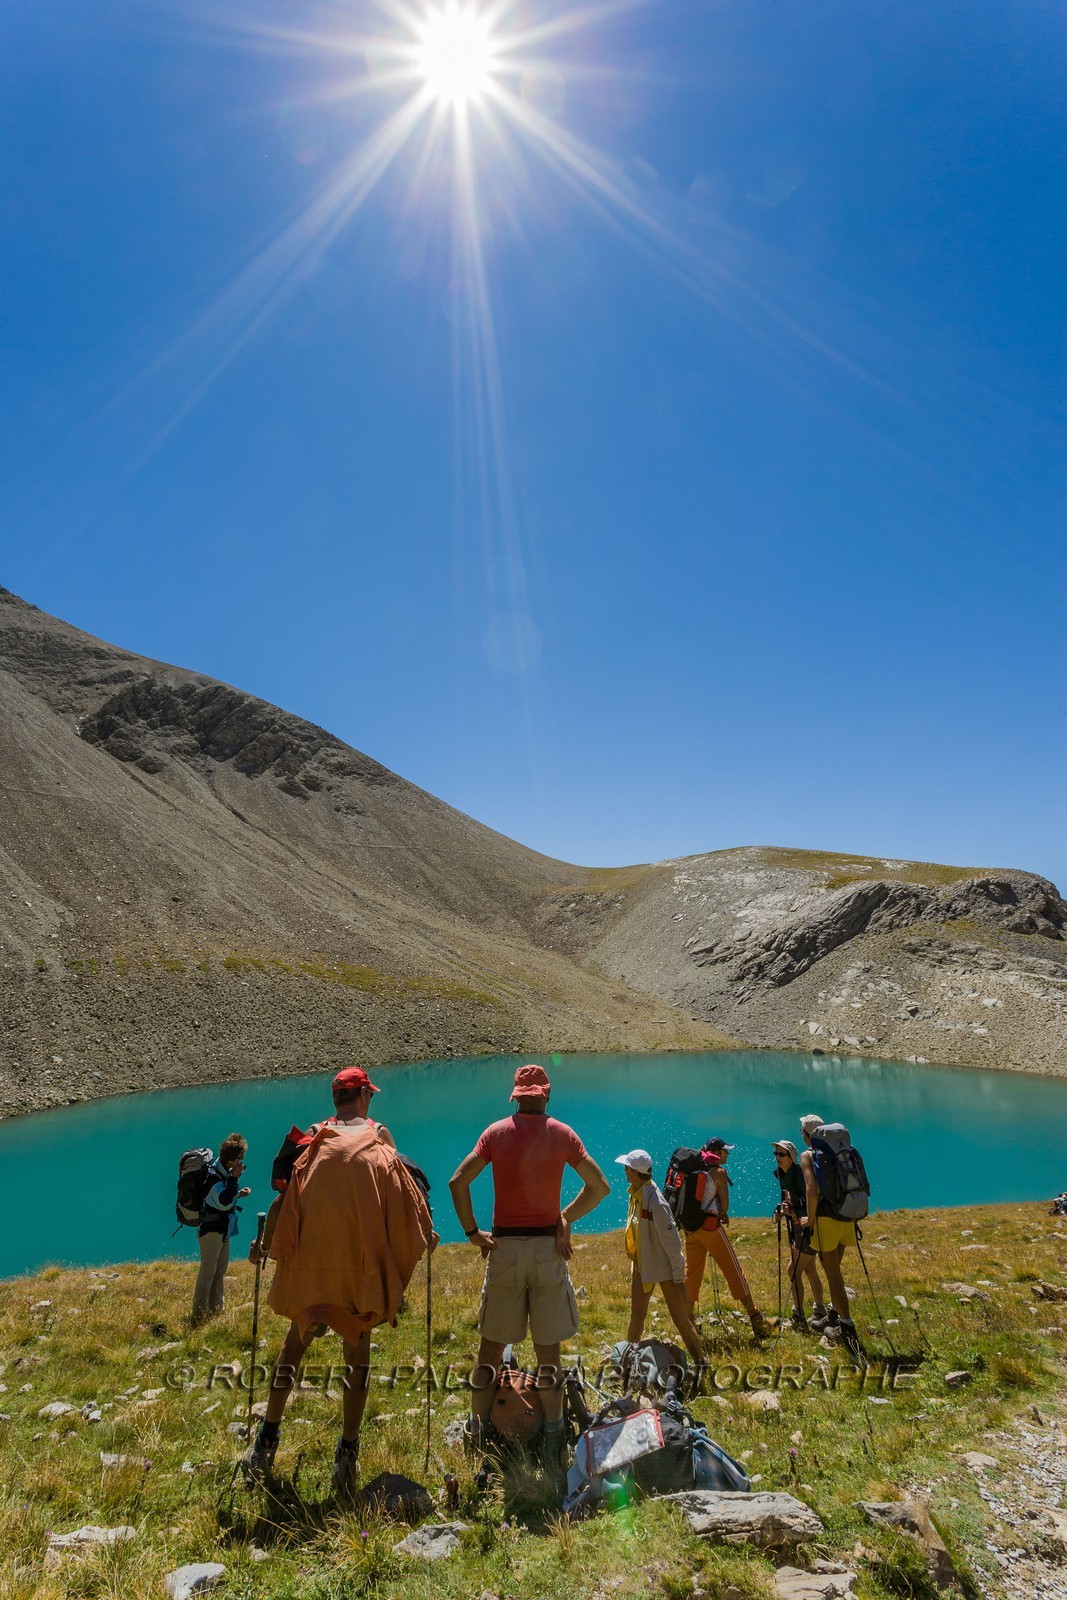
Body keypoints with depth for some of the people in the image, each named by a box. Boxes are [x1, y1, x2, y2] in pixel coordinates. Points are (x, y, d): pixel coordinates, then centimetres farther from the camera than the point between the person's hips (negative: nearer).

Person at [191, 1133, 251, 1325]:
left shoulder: (225, 1172, 7)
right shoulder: (213, 1175, -20)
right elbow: (223, 1202, -29)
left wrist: (238, 1194, 3)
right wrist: (234, 1177, -30)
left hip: (223, 1229, 9)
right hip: (211, 1230, -9)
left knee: (220, 1270, 16)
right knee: (208, 1272, -6)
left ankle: (217, 1311, 26)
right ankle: (199, 1316, 2)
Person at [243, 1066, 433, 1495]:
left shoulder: (311, 1138, 2)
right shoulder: (379, 1137, -1)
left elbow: (285, 1194, 0)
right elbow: (402, 1191, -1)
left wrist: (266, 1242, 14)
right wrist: (425, 1234, 13)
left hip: (309, 1259, 2)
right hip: (361, 1262, -2)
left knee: (296, 1340, 19)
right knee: (357, 1351, 11)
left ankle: (268, 1437, 20)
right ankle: (348, 1451, 13)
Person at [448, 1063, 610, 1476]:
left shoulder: (496, 1132, -1)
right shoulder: (562, 1134, -2)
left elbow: (458, 1181, -8)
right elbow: (600, 1186, -3)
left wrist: (472, 1232, -2)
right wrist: (566, 1218, 5)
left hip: (503, 1246, 1)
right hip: (547, 1246, -1)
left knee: (491, 1345, 14)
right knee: (548, 1350, 10)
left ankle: (477, 1433, 22)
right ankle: (553, 1439, 16)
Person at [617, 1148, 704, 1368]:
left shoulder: (655, 1202, -31)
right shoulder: (636, 1193, -4)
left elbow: (671, 1241, -25)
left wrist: (678, 1278, -18)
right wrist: (636, 1261, 17)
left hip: (665, 1267, -8)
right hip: (642, 1264, 8)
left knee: (681, 1321, 4)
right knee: (636, 1316, 20)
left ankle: (701, 1365, 19)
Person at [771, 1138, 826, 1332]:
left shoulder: (800, 1175, -23)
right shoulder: (782, 1175, 5)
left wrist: (795, 1213, -32)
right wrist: (781, 1210, 2)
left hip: (808, 1227, -9)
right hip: (796, 1227, 9)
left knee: (794, 1270, -8)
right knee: (809, 1270, 19)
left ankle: (799, 1318, 0)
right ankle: (819, 1311, 33)